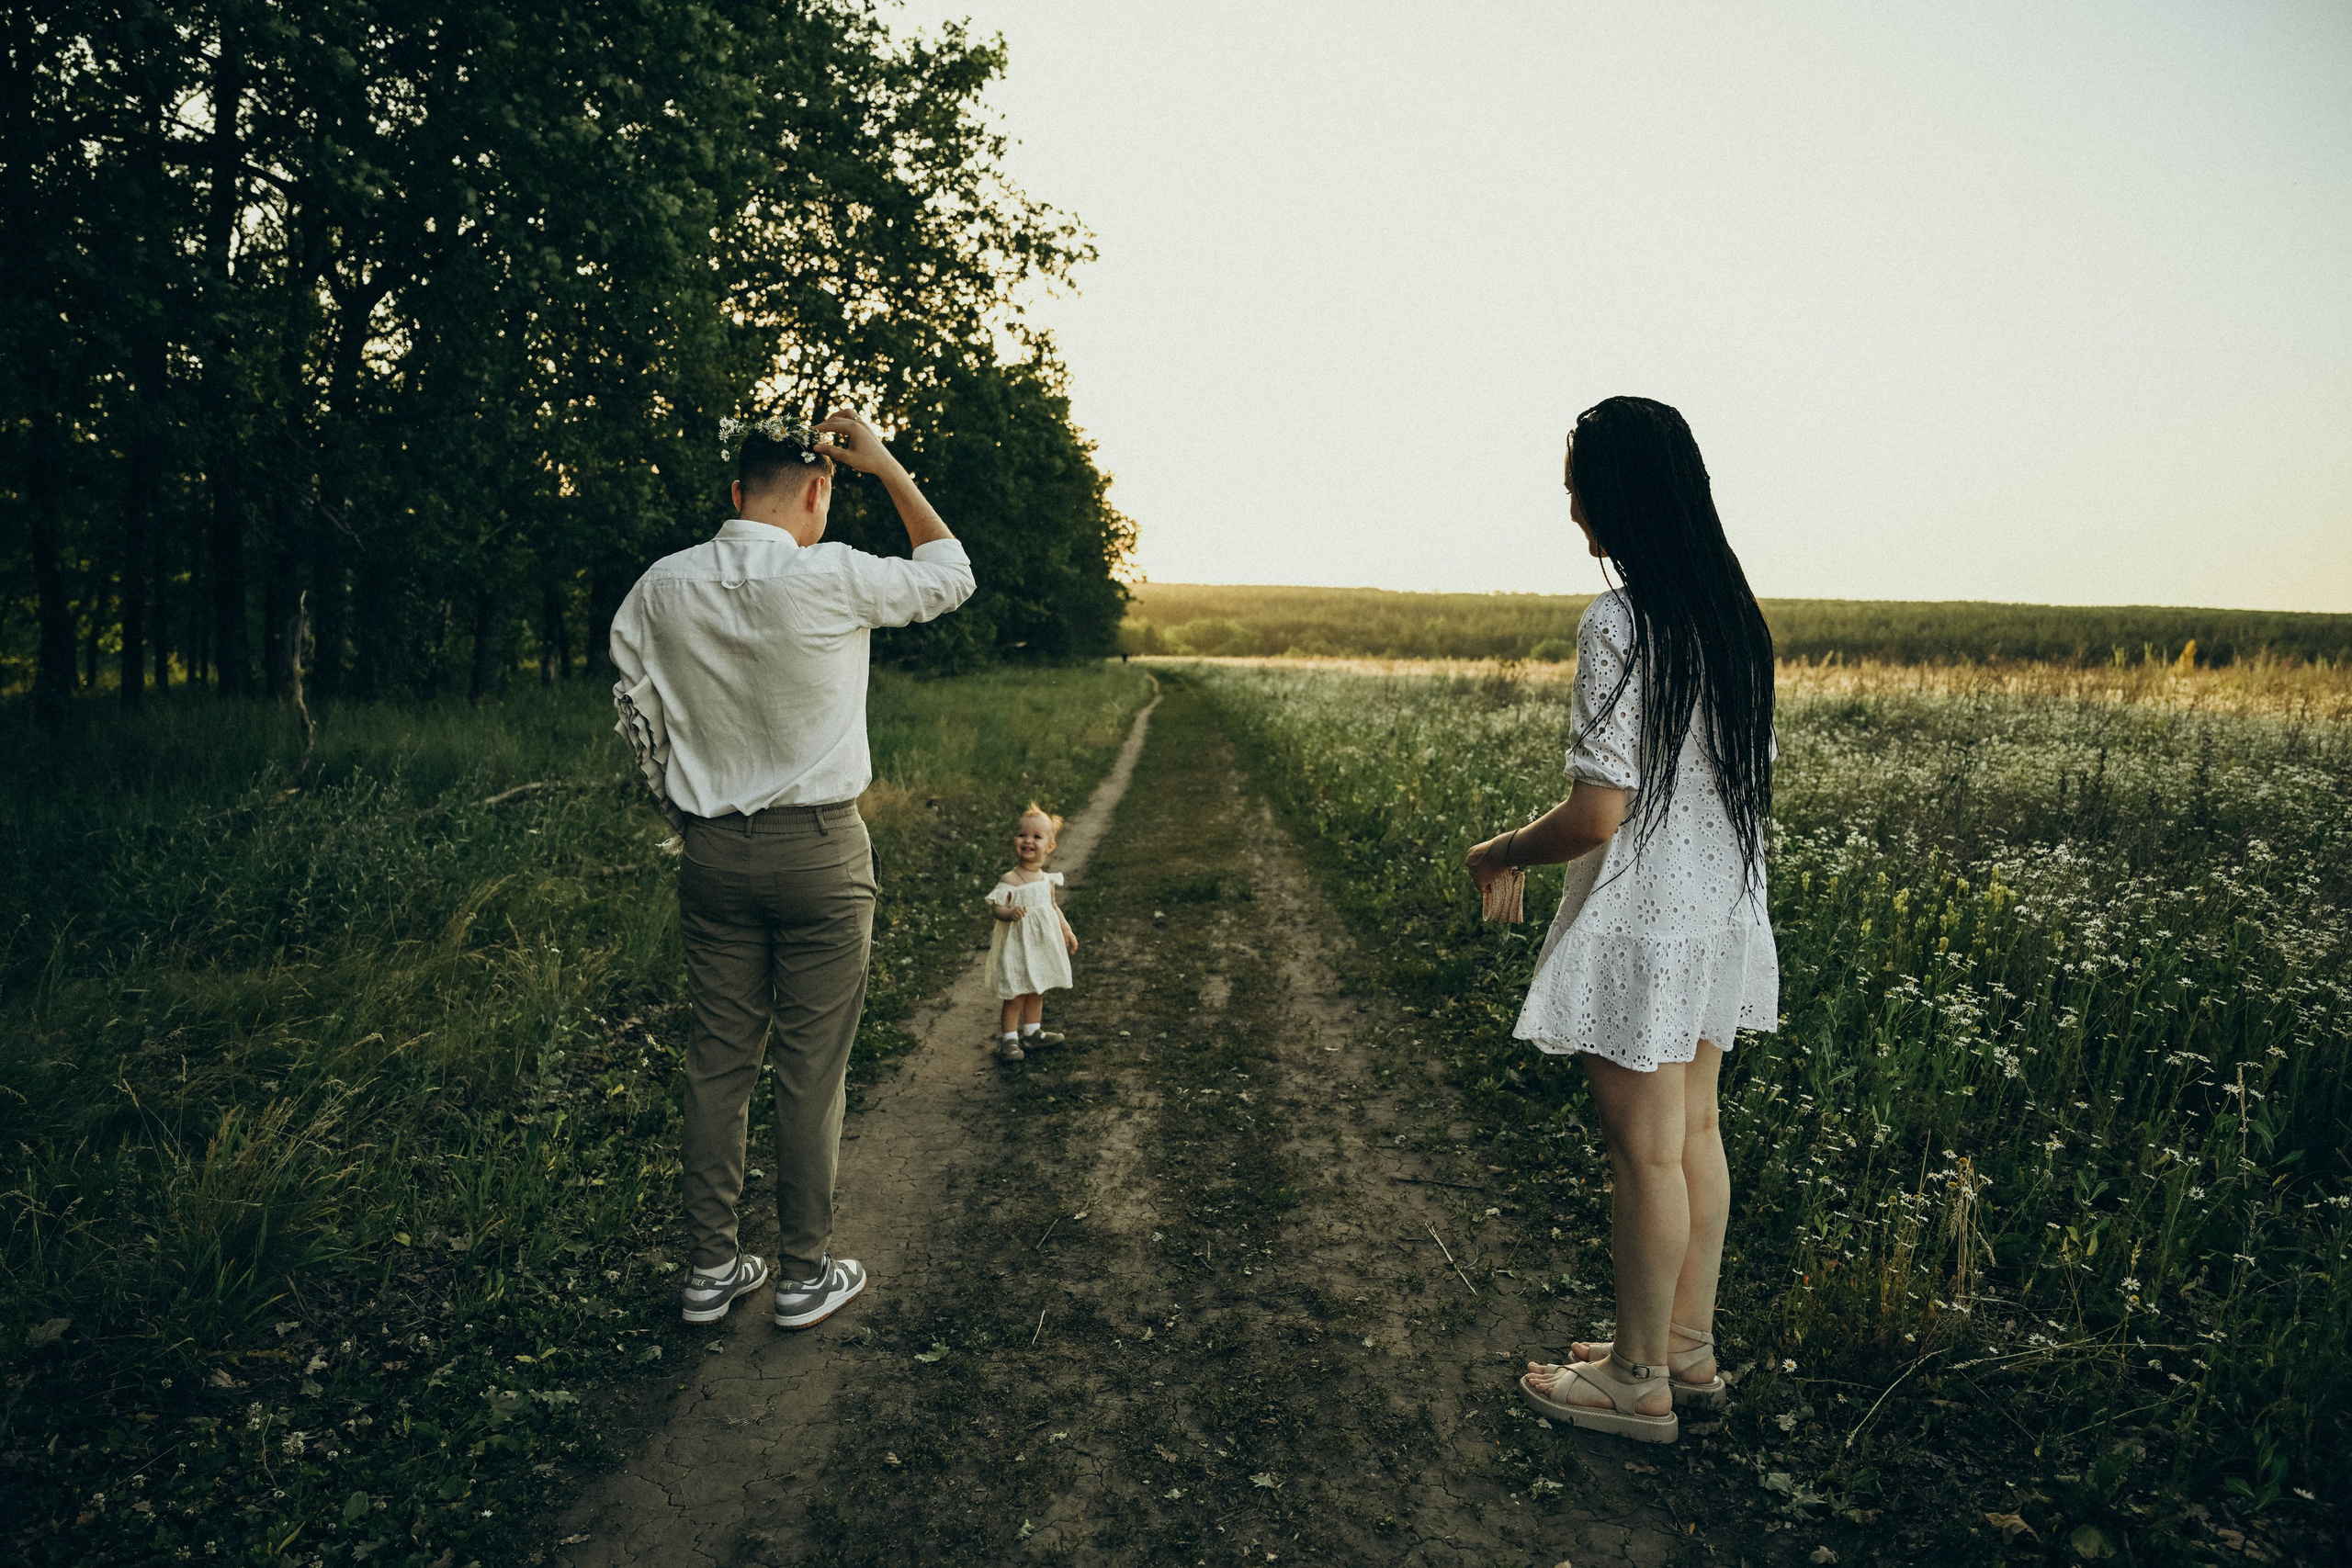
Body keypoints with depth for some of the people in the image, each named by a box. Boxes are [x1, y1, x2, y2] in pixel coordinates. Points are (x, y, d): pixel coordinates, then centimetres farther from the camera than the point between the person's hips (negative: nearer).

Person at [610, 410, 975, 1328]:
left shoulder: (661, 587, 0)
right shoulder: (831, 578, -14)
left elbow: (636, 710, 8)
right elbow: (951, 575, 2)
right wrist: (886, 467, 6)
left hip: (711, 851, 5)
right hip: (819, 849, -4)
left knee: (717, 1061, 13)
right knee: (811, 1069, 6)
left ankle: (711, 1269, 24)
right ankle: (805, 1274, 18)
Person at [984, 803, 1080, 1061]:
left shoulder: (1048, 880, 3)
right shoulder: (1009, 880, -16)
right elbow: (995, 907, -19)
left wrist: (1067, 931, 15)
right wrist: (1010, 912, -38)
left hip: (1043, 943, 6)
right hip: (1016, 945, -6)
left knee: (1037, 992, 18)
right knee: (1015, 996, -2)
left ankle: (1032, 1032, 35)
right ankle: (1009, 1040, 10)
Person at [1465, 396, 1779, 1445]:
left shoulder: (1618, 624, -21)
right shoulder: (1734, 615, 6)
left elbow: (1597, 815, -23)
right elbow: (1744, 777, 13)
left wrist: (1504, 851, -4)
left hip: (1643, 927, -9)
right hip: (1719, 918, 9)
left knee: (1646, 1151, 4)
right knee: (1694, 1133, 17)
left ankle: (1638, 1381, 20)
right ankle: (1688, 1349, 32)